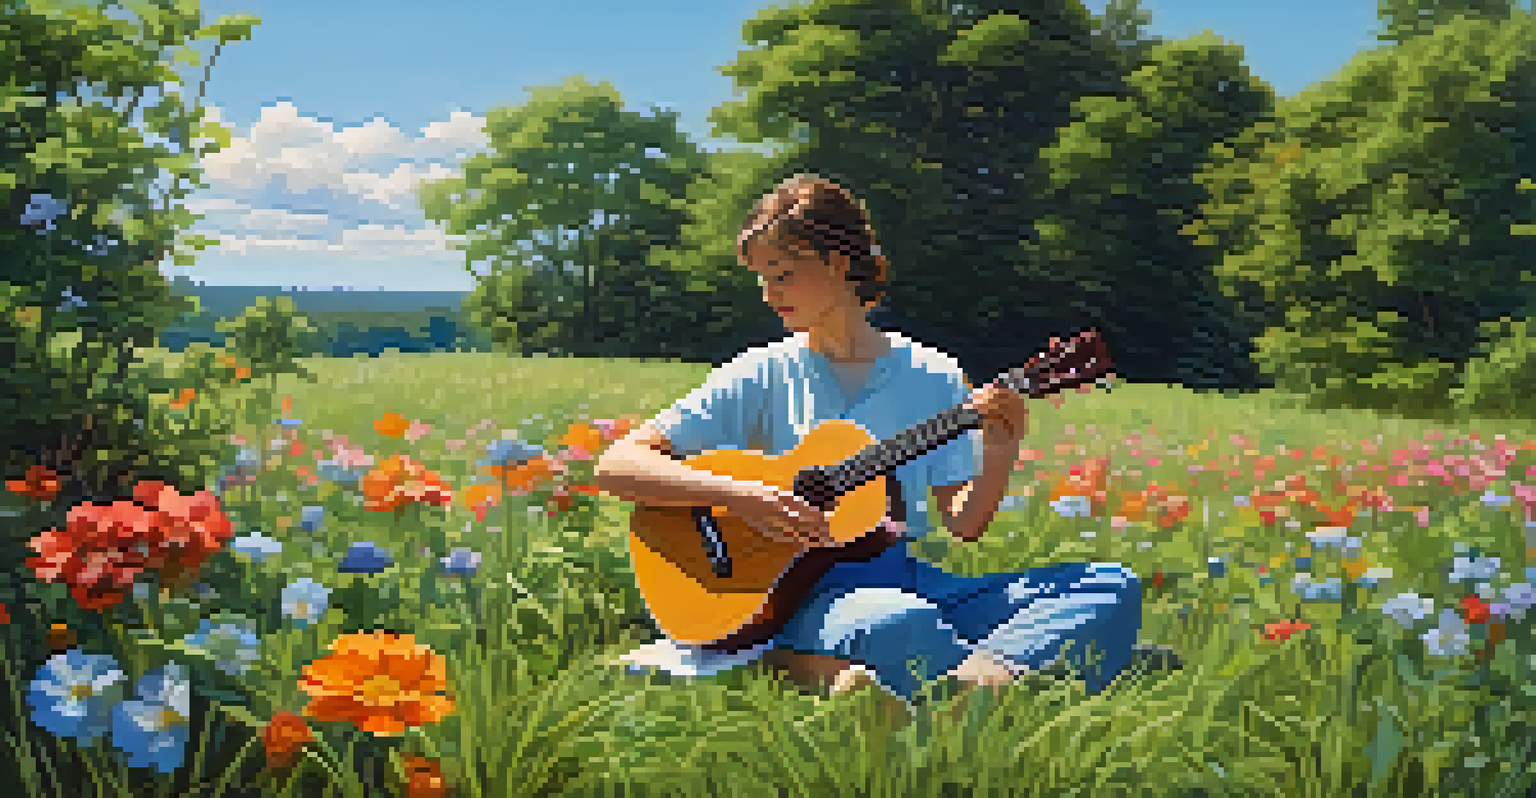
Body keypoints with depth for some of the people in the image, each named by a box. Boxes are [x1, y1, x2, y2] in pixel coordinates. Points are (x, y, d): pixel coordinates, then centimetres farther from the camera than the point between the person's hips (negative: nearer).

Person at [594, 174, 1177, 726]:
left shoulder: (933, 377, 9)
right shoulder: (763, 376, 4)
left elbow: (963, 524, 8)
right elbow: (617, 465, -4)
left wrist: (999, 456, -12)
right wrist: (741, 495, -17)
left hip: (904, 575, 4)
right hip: (801, 587, -4)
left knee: (1113, 588, -18)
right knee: (898, 624, -43)